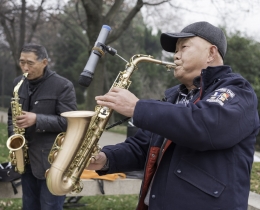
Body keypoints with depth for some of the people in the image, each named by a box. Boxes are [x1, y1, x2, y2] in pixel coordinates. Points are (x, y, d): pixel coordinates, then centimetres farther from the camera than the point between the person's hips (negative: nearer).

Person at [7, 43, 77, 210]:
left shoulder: (63, 86, -11)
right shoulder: (18, 83, 9)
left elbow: (69, 121, -15)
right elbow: (12, 114, 19)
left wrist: (36, 120, -24)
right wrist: (13, 135, 0)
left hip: (52, 160, -6)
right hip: (26, 157, 6)